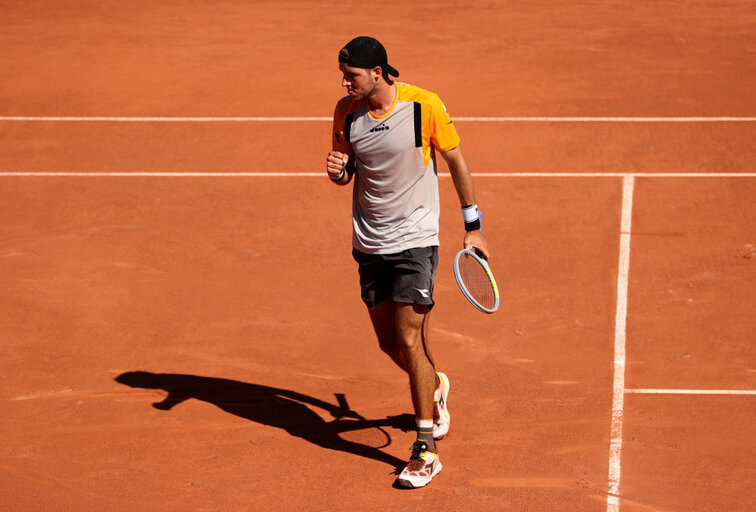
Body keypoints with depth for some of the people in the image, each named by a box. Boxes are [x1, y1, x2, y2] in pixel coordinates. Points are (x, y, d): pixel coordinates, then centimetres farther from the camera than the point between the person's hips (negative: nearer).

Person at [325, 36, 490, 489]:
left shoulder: (424, 106, -14)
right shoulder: (347, 111, -1)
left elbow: (456, 160, -2)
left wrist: (473, 226, 0)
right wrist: (337, 170, -14)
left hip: (415, 240, -5)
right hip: (369, 244, 5)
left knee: (410, 341, -11)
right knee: (389, 344, 10)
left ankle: (427, 449, -2)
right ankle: (435, 388, 42)